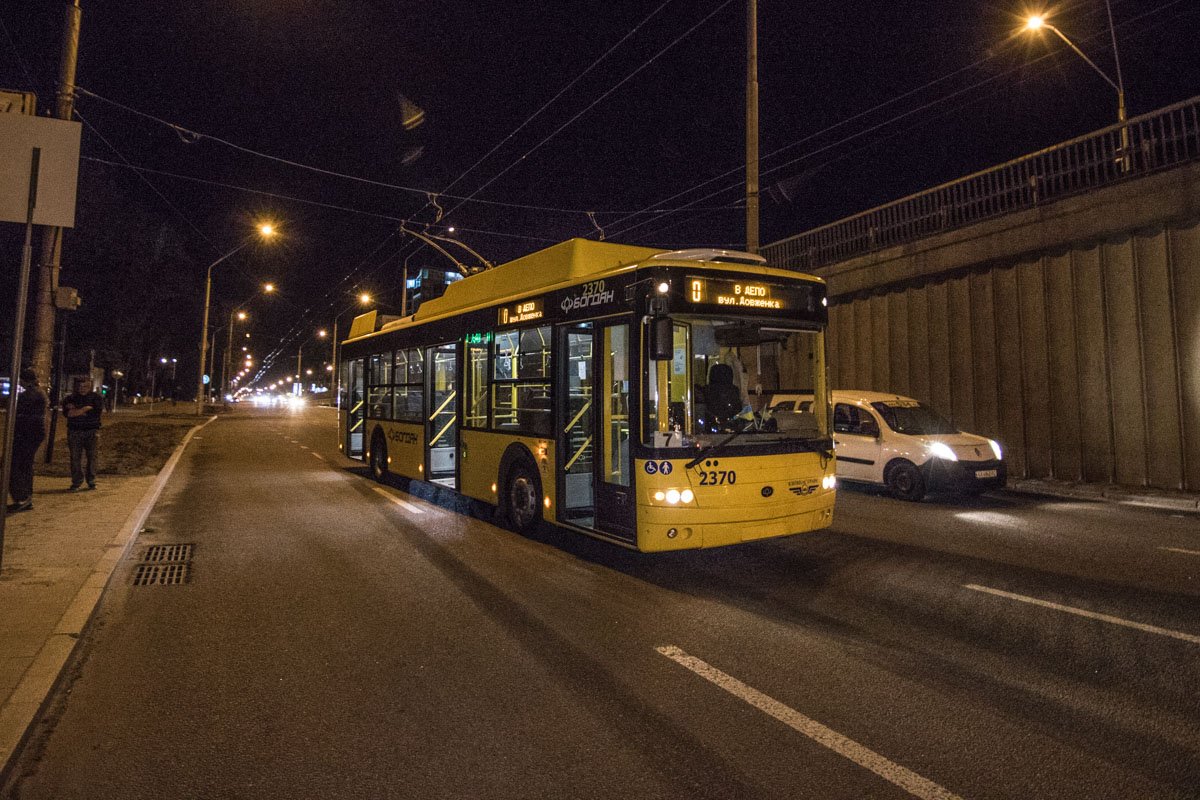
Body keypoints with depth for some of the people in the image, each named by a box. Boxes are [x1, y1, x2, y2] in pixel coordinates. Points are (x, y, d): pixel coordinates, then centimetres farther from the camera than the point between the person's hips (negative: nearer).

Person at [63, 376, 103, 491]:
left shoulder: (95, 398, 6)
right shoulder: (70, 398, 11)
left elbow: (95, 412, -10)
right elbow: (66, 413, -5)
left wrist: (76, 410, -8)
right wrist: (85, 409, -12)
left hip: (91, 431, -1)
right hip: (74, 431, 1)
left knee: (92, 456, 1)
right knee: (75, 457, 0)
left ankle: (91, 481, 12)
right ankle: (76, 482, 6)